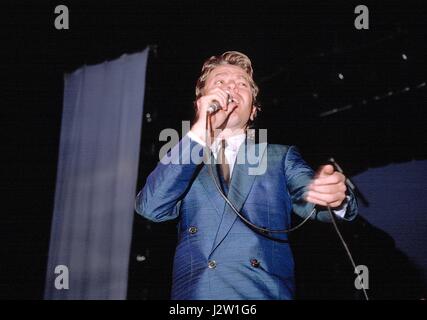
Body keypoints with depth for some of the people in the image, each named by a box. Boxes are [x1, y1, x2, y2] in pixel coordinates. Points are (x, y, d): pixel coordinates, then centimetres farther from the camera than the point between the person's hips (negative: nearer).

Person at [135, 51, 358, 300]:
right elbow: (150, 208, -1)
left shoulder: (281, 158, 16)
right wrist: (199, 130, -5)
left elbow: (308, 195, -1)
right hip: (194, 292, 1)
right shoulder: (184, 166, 16)